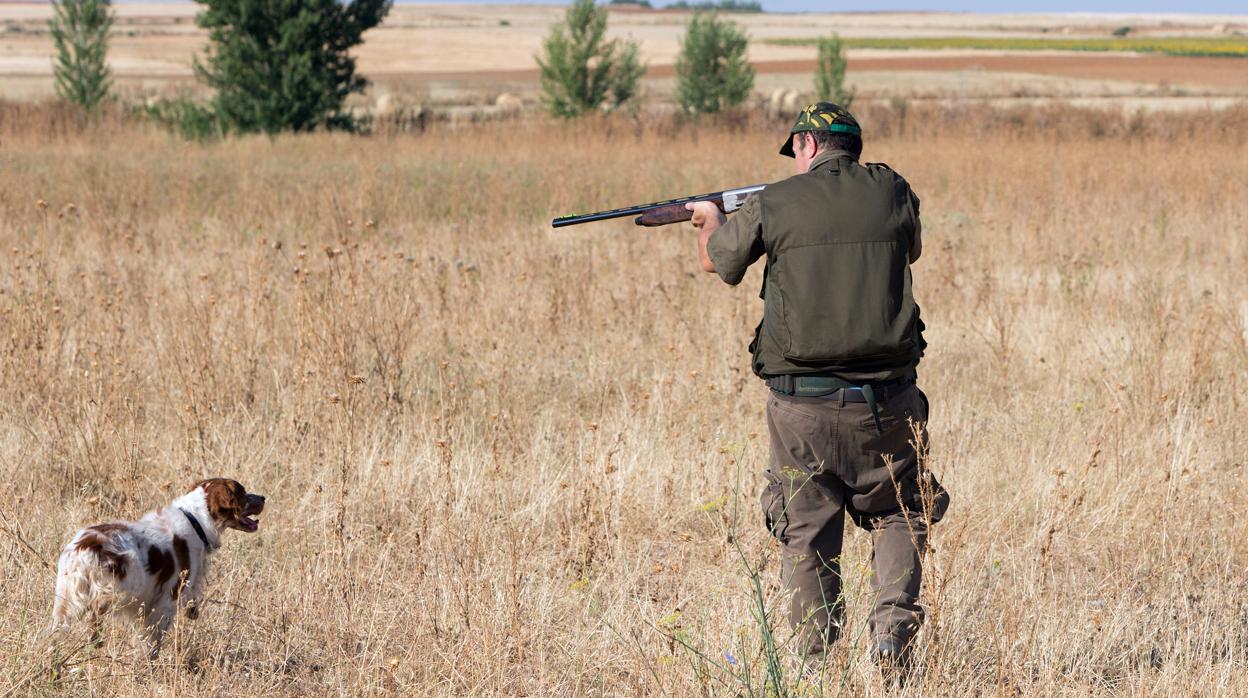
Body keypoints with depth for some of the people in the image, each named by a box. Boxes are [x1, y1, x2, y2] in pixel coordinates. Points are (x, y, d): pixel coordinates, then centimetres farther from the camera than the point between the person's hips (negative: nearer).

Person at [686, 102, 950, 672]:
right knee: (899, 516, 17)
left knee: (806, 536, 10)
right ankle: (893, 621, -5)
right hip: (887, 402, 1)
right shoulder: (891, 192, 4)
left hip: (802, 405, -1)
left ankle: (815, 661, 10)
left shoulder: (773, 205, -1)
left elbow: (717, 262, 18)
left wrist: (709, 220, 41)